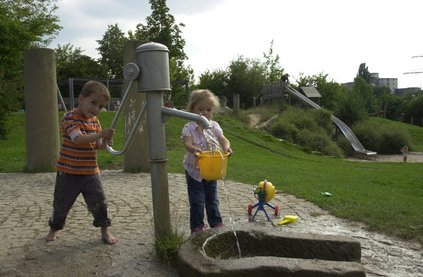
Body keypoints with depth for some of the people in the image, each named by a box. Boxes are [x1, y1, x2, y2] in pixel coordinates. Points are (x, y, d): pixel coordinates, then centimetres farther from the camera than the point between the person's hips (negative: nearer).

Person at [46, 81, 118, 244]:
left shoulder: (94, 120, 5)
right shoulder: (70, 117, -15)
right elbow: (78, 139, -30)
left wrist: (105, 142, -14)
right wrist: (100, 135, -41)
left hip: (90, 172, 4)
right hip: (69, 172, -4)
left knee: (99, 202, 1)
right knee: (61, 203, 13)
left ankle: (105, 230, 19)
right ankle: (54, 228, 38)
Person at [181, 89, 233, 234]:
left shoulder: (214, 126, -3)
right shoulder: (189, 128, -14)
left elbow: (222, 139, -17)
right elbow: (187, 143, -31)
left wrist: (226, 147, -40)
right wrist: (194, 149, -53)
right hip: (194, 170, -3)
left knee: (212, 199, 17)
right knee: (197, 201, 4)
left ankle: (216, 223, 32)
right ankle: (197, 226, 20)